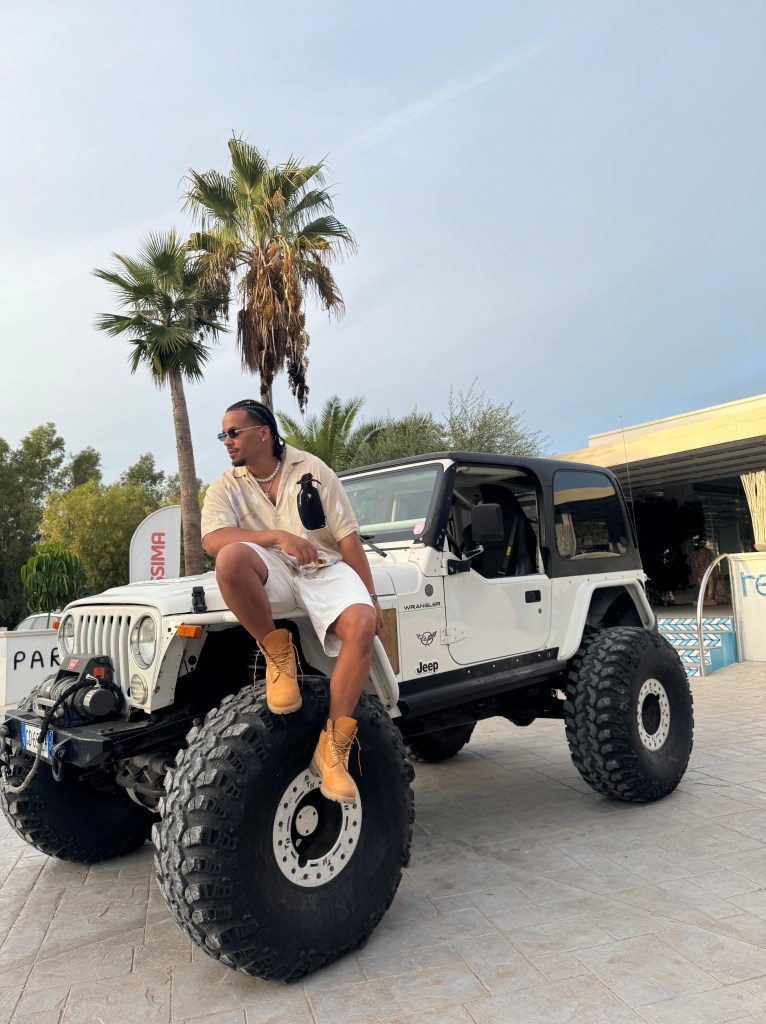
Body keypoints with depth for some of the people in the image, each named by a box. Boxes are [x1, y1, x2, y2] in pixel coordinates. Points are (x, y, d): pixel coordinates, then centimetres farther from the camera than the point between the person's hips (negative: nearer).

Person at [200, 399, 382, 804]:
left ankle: (333, 745, -22)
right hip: (271, 574, 1)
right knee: (230, 558, -34)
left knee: (362, 624, -31)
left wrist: (370, 597, -5)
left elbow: (348, 536, 1)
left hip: (325, 570, 0)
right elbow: (212, 540, -12)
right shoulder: (225, 486, 8)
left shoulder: (311, 469, 5)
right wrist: (277, 535, -26)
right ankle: (277, 653, -15)